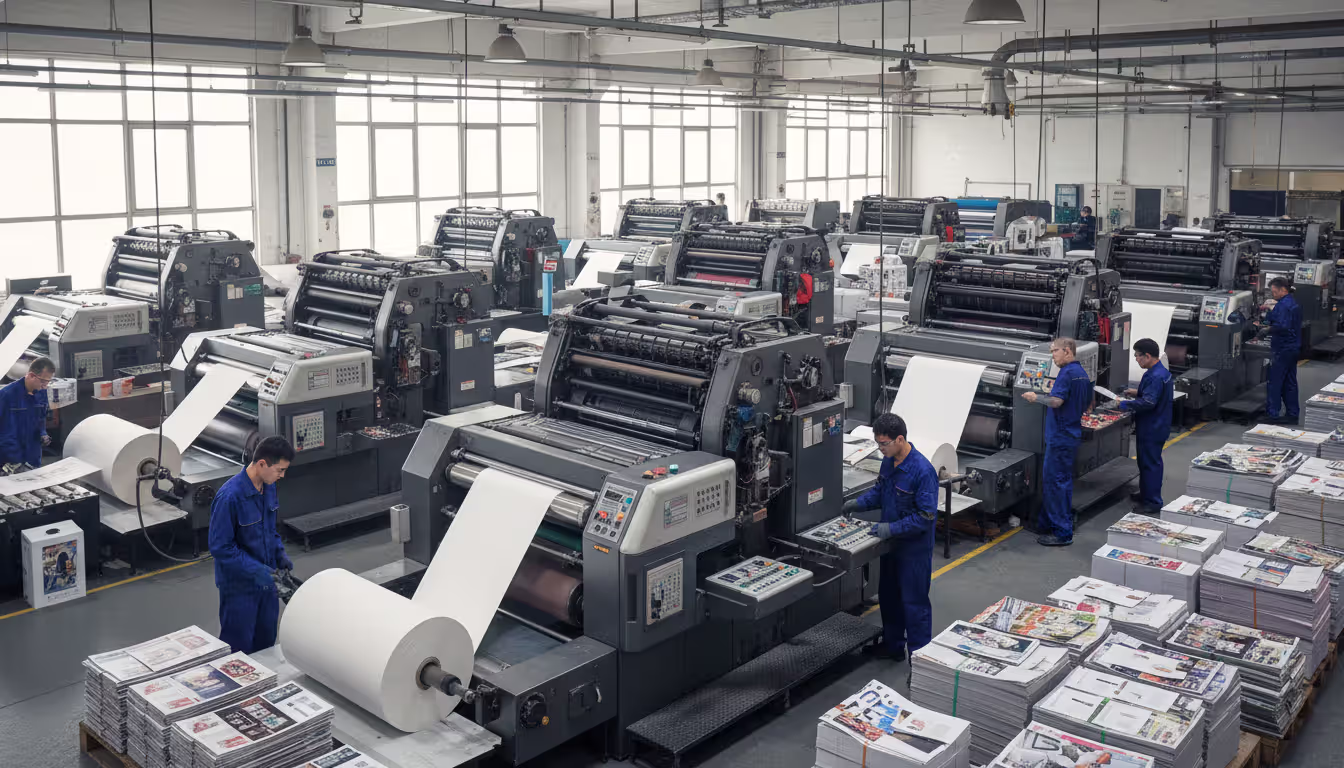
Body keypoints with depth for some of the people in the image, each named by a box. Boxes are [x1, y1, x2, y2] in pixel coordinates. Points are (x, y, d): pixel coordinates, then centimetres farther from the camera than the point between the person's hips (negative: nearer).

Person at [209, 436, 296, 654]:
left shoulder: (268, 486, -1)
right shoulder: (230, 496, -26)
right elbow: (220, 547, -22)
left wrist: (280, 553, -1)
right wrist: (256, 570, -26)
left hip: (266, 581, 7)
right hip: (239, 585, -7)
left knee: (266, 643, 19)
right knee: (239, 648, 8)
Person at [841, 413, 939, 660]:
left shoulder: (923, 471, -26)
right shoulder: (888, 462, -2)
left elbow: (926, 515, -25)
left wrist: (892, 528, -28)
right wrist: (859, 503, -2)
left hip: (914, 547, -8)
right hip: (891, 542, 8)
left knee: (914, 602, 5)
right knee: (888, 596, 20)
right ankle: (892, 647, 38)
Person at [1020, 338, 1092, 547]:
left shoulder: (1067, 373, -17)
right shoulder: (1082, 373, 14)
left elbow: (1056, 401, -25)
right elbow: (1087, 405, 23)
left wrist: (1035, 397, -11)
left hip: (1060, 436, -10)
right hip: (1072, 434, 10)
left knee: (1055, 482, -6)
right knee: (1063, 481, 16)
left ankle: (1062, 533, -3)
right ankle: (1048, 523, 25)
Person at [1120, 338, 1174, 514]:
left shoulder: (1156, 376, -25)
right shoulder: (1162, 371, 9)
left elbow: (1148, 403, -29)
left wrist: (1124, 405, -22)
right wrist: (1137, 393, 13)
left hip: (1152, 429, -11)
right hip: (1154, 426, 11)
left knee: (1150, 463, -2)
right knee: (1146, 462, 21)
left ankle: (1153, 503, 5)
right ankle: (1145, 494, 35)